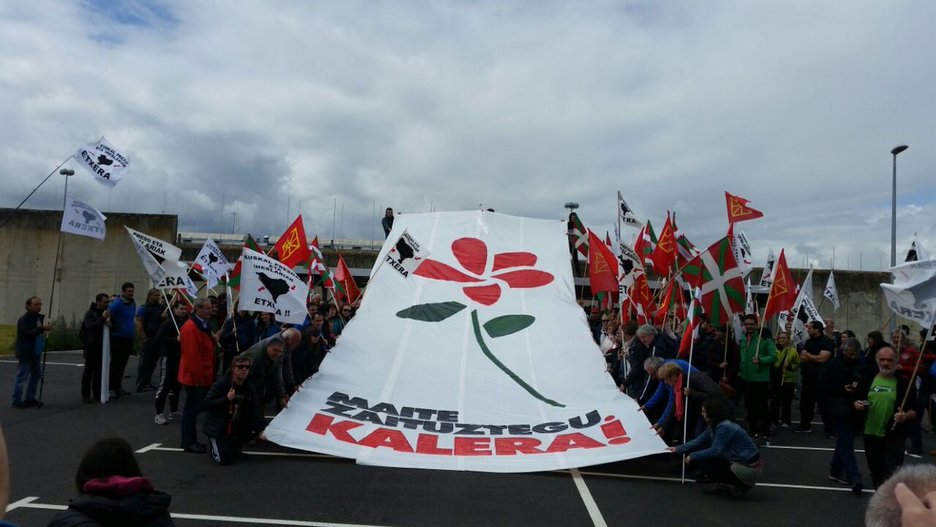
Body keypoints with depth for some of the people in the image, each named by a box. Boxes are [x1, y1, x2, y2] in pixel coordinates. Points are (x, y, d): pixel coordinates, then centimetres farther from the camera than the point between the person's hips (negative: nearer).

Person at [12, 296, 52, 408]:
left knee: (36, 374, 13)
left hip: (36, 352, 9)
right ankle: (17, 401, 3)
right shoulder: (24, 319, -13)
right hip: (25, 353, -9)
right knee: (22, 377, -4)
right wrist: (42, 328, -33)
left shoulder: (39, 317, 12)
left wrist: (47, 329, -1)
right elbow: (28, 333, -25)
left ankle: (30, 398, 23)